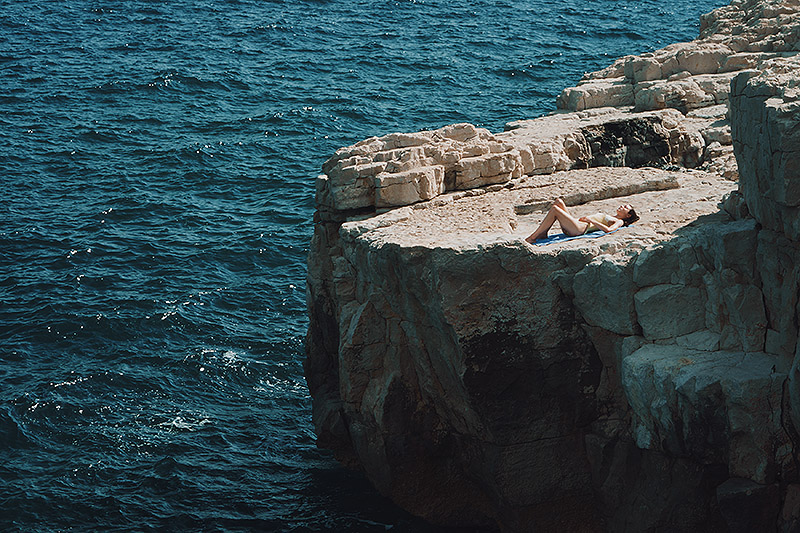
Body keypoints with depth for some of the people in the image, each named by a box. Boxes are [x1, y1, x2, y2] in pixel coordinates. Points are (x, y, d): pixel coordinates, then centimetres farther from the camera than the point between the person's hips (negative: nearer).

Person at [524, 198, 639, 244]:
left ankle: (532, 237, -22)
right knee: (558, 202, -8)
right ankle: (543, 233, -12)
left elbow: (608, 229, -14)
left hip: (580, 229, -9)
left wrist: (590, 220, -11)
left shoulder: (619, 222, 8)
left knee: (554, 209, -22)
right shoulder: (608, 217, 36)